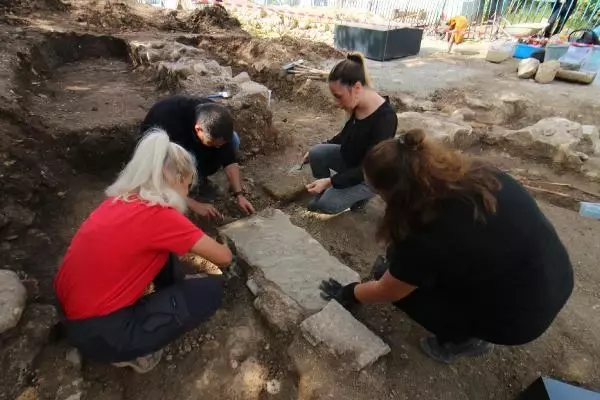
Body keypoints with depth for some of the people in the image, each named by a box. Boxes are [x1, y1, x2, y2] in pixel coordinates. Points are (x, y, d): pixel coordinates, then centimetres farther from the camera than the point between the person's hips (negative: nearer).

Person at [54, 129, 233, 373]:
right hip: (98, 332, -8)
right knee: (211, 291, -8)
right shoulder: (159, 216, -23)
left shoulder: (120, 200, 1)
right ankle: (134, 352, 3)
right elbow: (224, 258, -12)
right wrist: (221, 249, 10)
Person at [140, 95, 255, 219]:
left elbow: (229, 160, -22)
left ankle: (198, 176, -2)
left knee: (234, 141, -20)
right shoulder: (169, 127, -41)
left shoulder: (214, 117, -27)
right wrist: (195, 205, -39)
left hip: (189, 139, 4)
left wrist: (239, 194, -29)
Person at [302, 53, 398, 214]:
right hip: (350, 158, 7)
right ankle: (323, 194, 9)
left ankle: (361, 193, 10)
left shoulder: (385, 118, -33)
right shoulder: (357, 104, -11)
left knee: (327, 205, -17)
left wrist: (330, 181, -31)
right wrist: (322, 147, 5)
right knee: (316, 153, -14)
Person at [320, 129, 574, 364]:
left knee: (401, 282, -2)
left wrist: (347, 293, 7)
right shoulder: (473, 174, -11)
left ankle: (464, 339, 10)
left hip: (520, 317, -7)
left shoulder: (428, 239, -31)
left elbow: (385, 292, -12)